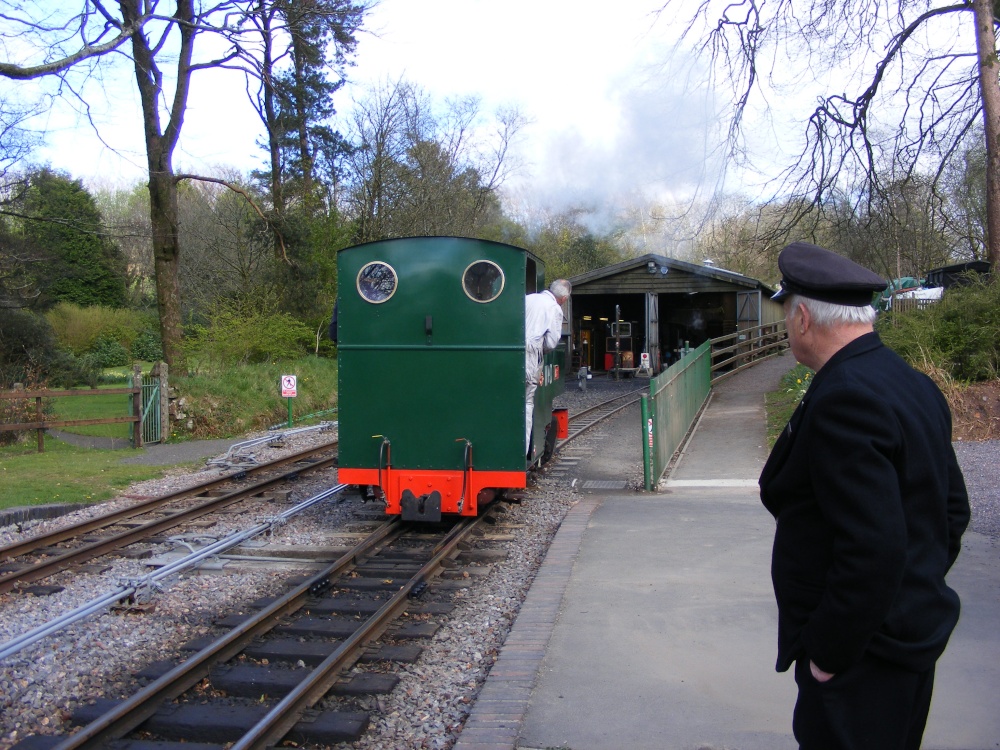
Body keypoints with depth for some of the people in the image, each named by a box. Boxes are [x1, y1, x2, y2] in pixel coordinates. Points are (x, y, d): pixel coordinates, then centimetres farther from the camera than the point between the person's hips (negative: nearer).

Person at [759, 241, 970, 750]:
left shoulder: (843, 400, -25)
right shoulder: (915, 385, 7)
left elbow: (872, 551, -29)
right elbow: (953, 510, 14)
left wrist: (828, 653, -19)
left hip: (867, 658, -10)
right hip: (916, 629, 10)